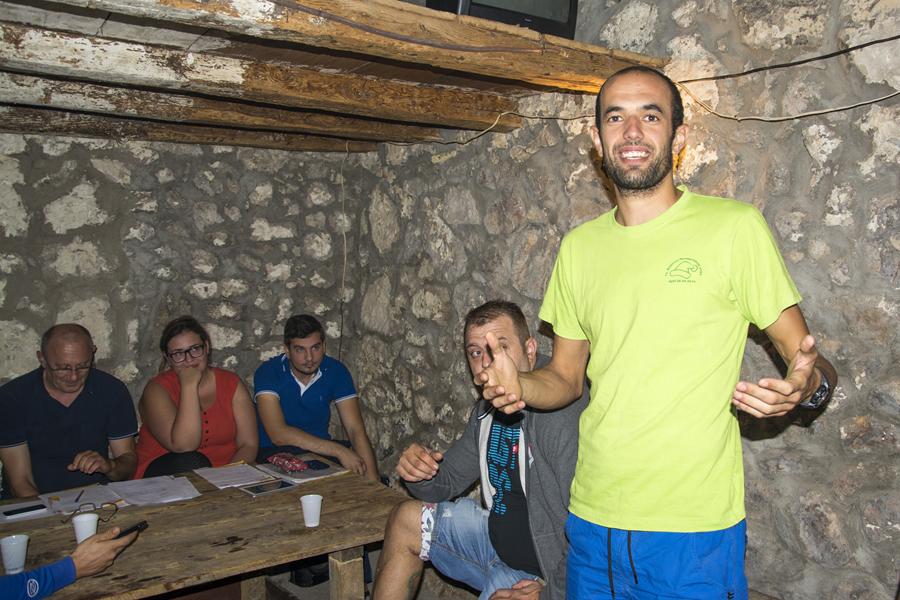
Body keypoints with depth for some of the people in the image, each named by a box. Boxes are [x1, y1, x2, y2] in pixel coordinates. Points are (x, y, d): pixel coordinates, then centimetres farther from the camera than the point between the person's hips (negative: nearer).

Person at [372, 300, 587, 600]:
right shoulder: (487, 410, 5)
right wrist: (419, 473, -8)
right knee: (405, 520, 13)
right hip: (496, 538, 9)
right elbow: (447, 480, 13)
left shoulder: (566, 415, -27)